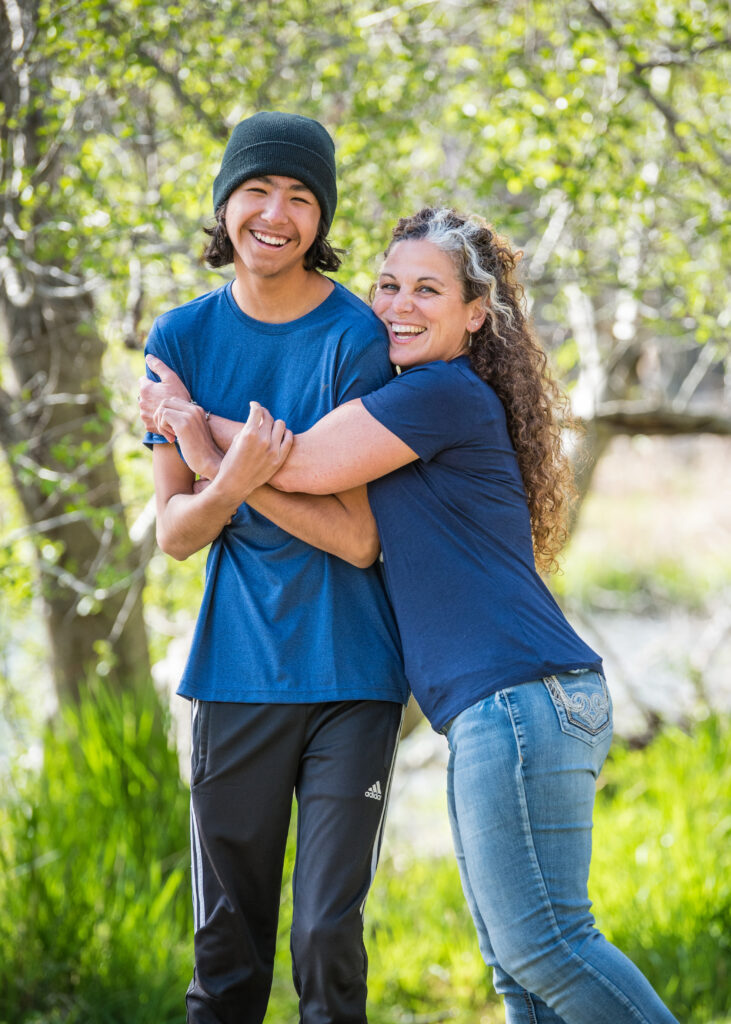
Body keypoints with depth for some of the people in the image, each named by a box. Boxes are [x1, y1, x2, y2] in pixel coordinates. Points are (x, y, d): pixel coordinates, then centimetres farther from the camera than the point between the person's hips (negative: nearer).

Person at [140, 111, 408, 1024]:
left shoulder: (358, 338, -7)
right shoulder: (181, 339, 3)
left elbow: (359, 538, -11)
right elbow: (174, 533, 2)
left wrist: (213, 451, -16)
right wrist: (232, 480, -21)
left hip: (350, 673, -3)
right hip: (236, 671, 3)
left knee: (328, 935, -3)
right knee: (226, 945, 9)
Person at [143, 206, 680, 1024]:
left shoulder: (445, 392, -8)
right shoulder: (419, 399, 23)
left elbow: (303, 465, -7)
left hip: (522, 699, -10)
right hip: (496, 712, 10)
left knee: (540, 942, -11)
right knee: (514, 956, 11)